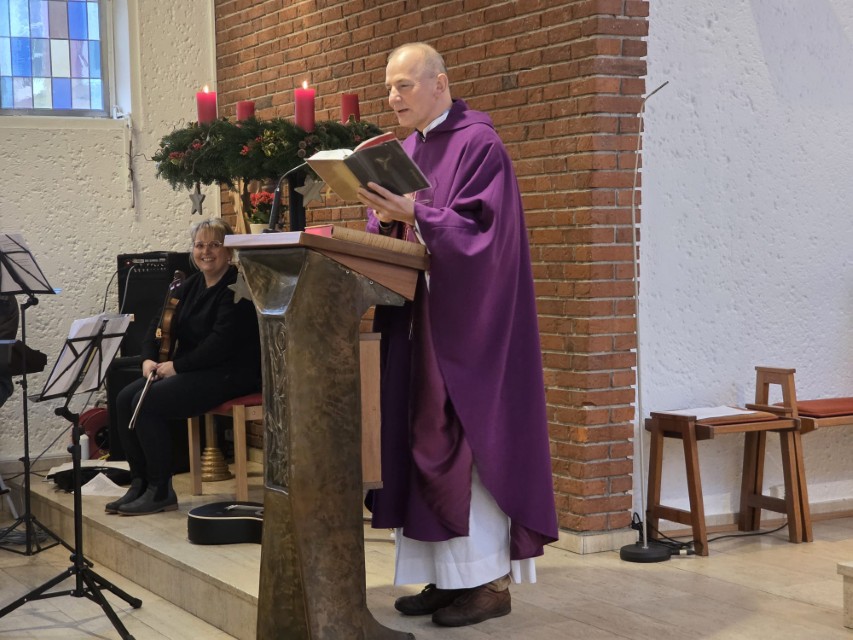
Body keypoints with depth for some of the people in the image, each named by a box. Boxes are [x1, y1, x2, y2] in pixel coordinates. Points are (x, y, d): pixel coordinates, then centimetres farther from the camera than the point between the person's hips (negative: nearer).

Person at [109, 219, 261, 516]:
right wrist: (149, 358, -6)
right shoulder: (191, 285, 15)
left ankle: (161, 492, -14)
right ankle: (140, 484, -3)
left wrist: (177, 365, -20)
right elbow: (162, 324, 13)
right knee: (125, 399, -8)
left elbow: (222, 342, -22)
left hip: (229, 374, -9)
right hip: (192, 371, 9)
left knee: (148, 402, -23)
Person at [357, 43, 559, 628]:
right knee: (422, 441, 7)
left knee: (463, 442, -6)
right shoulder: (405, 151, 15)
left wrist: (415, 215, -27)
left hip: (465, 322, -8)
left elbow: (478, 230, -17)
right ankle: (447, 574, 14)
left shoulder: (479, 145, -9)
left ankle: (489, 580, 2)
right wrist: (384, 217, -8)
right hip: (415, 321, 8)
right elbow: (389, 233, 14)